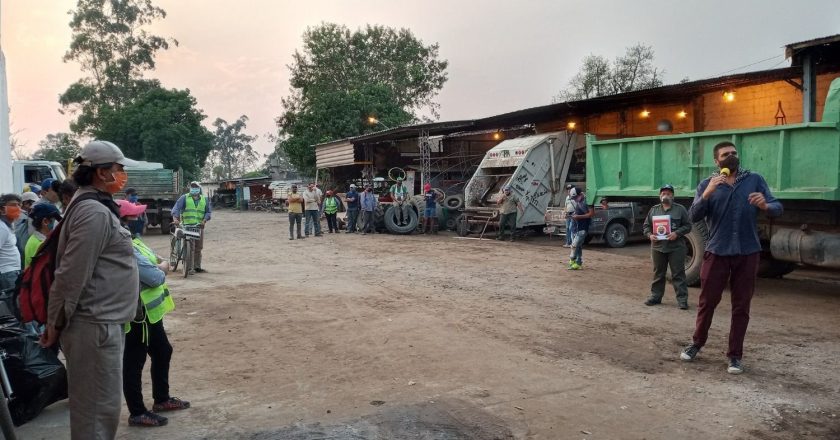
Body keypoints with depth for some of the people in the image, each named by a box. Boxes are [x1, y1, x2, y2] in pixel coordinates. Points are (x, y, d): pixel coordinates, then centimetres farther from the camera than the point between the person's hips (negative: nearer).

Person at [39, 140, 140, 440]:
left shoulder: (96, 207, 14)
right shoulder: (94, 212, -18)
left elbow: (74, 271, 18)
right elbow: (71, 274, -20)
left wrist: (57, 321, 20)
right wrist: (57, 324, -12)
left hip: (102, 323, 10)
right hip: (95, 326, -10)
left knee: (100, 404, 20)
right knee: (97, 407, 0)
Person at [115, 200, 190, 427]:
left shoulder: (131, 242, 10)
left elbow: (151, 263, 15)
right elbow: (155, 277, -24)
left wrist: (157, 264, -6)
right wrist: (162, 268, -3)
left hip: (149, 311, 11)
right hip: (137, 314, -11)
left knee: (162, 352, 21)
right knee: (134, 363, 2)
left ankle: (162, 399, 36)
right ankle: (137, 413, 13)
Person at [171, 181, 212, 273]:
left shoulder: (204, 199, 15)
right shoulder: (184, 198, 5)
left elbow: (208, 212, 12)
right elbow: (176, 208, -6)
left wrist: (204, 220, -7)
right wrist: (175, 218, -23)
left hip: (199, 227, 4)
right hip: (187, 226, -4)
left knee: (198, 248, 8)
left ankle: (197, 266, 17)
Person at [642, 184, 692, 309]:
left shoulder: (680, 209, 4)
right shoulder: (653, 210, 12)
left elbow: (687, 226, 1)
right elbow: (646, 226, 14)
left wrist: (677, 233, -15)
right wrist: (650, 235, -6)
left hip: (676, 247, -3)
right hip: (658, 247, 3)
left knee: (678, 274, -1)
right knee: (658, 274, 11)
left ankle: (682, 299, 2)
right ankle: (656, 296, 19)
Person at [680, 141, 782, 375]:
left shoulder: (755, 179, 4)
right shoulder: (707, 184, 2)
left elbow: (777, 208, -2)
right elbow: (693, 217, -8)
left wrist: (765, 205, -26)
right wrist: (707, 194, -24)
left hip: (747, 253, 1)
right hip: (717, 252, 0)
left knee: (741, 306, 6)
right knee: (707, 301, 7)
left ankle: (735, 355, 16)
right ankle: (697, 343, 26)